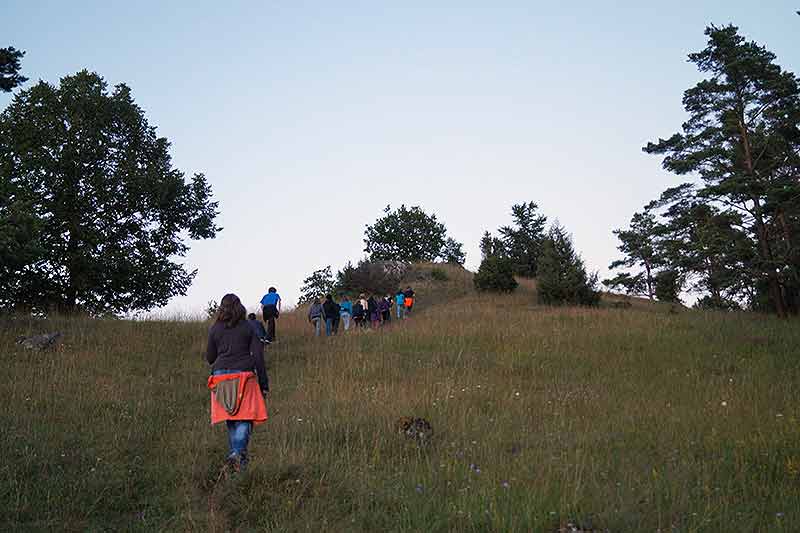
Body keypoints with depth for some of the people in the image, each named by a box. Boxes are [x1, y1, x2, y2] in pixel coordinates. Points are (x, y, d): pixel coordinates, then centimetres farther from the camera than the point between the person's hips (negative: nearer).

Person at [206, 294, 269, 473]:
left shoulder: (215, 329, 7)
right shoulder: (248, 328, 4)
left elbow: (209, 358, 12)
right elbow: (258, 356, 1)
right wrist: (264, 384, 5)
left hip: (221, 377, 2)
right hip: (244, 376, -2)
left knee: (231, 420, 13)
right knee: (244, 418, -4)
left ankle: (233, 455, 16)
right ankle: (238, 453, -22)